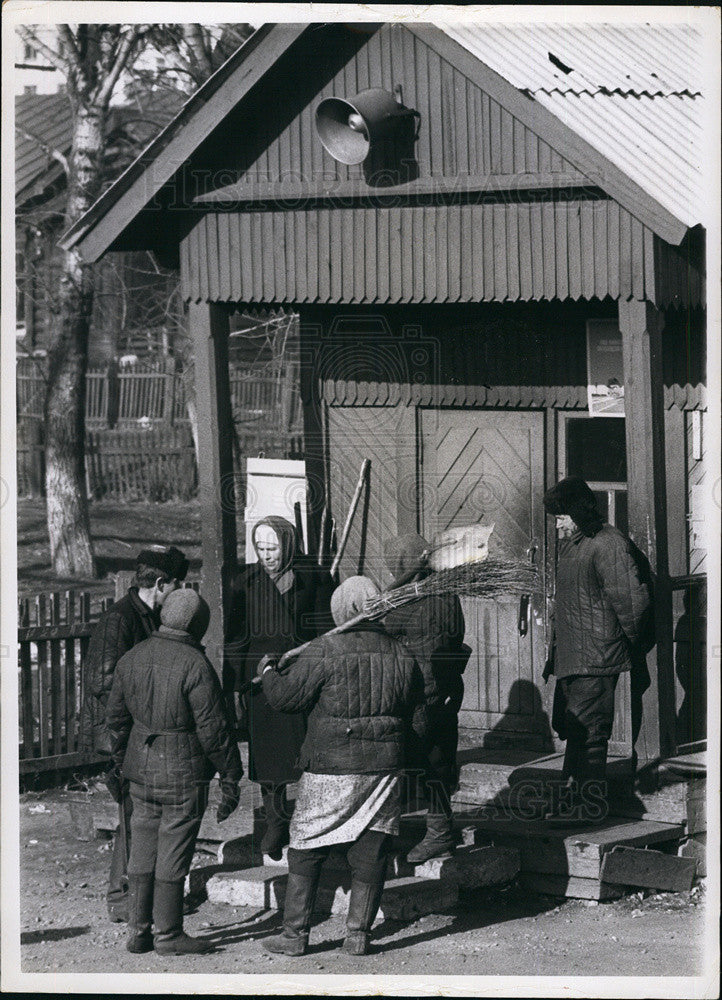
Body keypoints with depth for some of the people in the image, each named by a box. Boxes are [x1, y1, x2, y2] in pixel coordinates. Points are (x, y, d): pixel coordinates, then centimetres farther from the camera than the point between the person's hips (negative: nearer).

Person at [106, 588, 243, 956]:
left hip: (142, 770, 6)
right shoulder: (194, 665, -18)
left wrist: (123, 762, 24)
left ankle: (137, 931, 15)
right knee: (173, 853, 1)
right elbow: (213, 727, -16)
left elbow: (116, 717, 12)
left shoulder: (131, 658, 4)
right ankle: (168, 935, 8)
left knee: (143, 849, 13)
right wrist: (231, 776, -8)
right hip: (184, 774, -6)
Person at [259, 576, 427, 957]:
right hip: (384, 768, 4)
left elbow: (285, 697, -6)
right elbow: (418, 721, 10)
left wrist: (268, 672, 13)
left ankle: (294, 933, 7)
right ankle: (358, 933, 10)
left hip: (330, 769, -4)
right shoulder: (401, 656, 4)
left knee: (306, 852, 6)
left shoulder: (324, 651, -11)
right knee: (370, 852, 10)